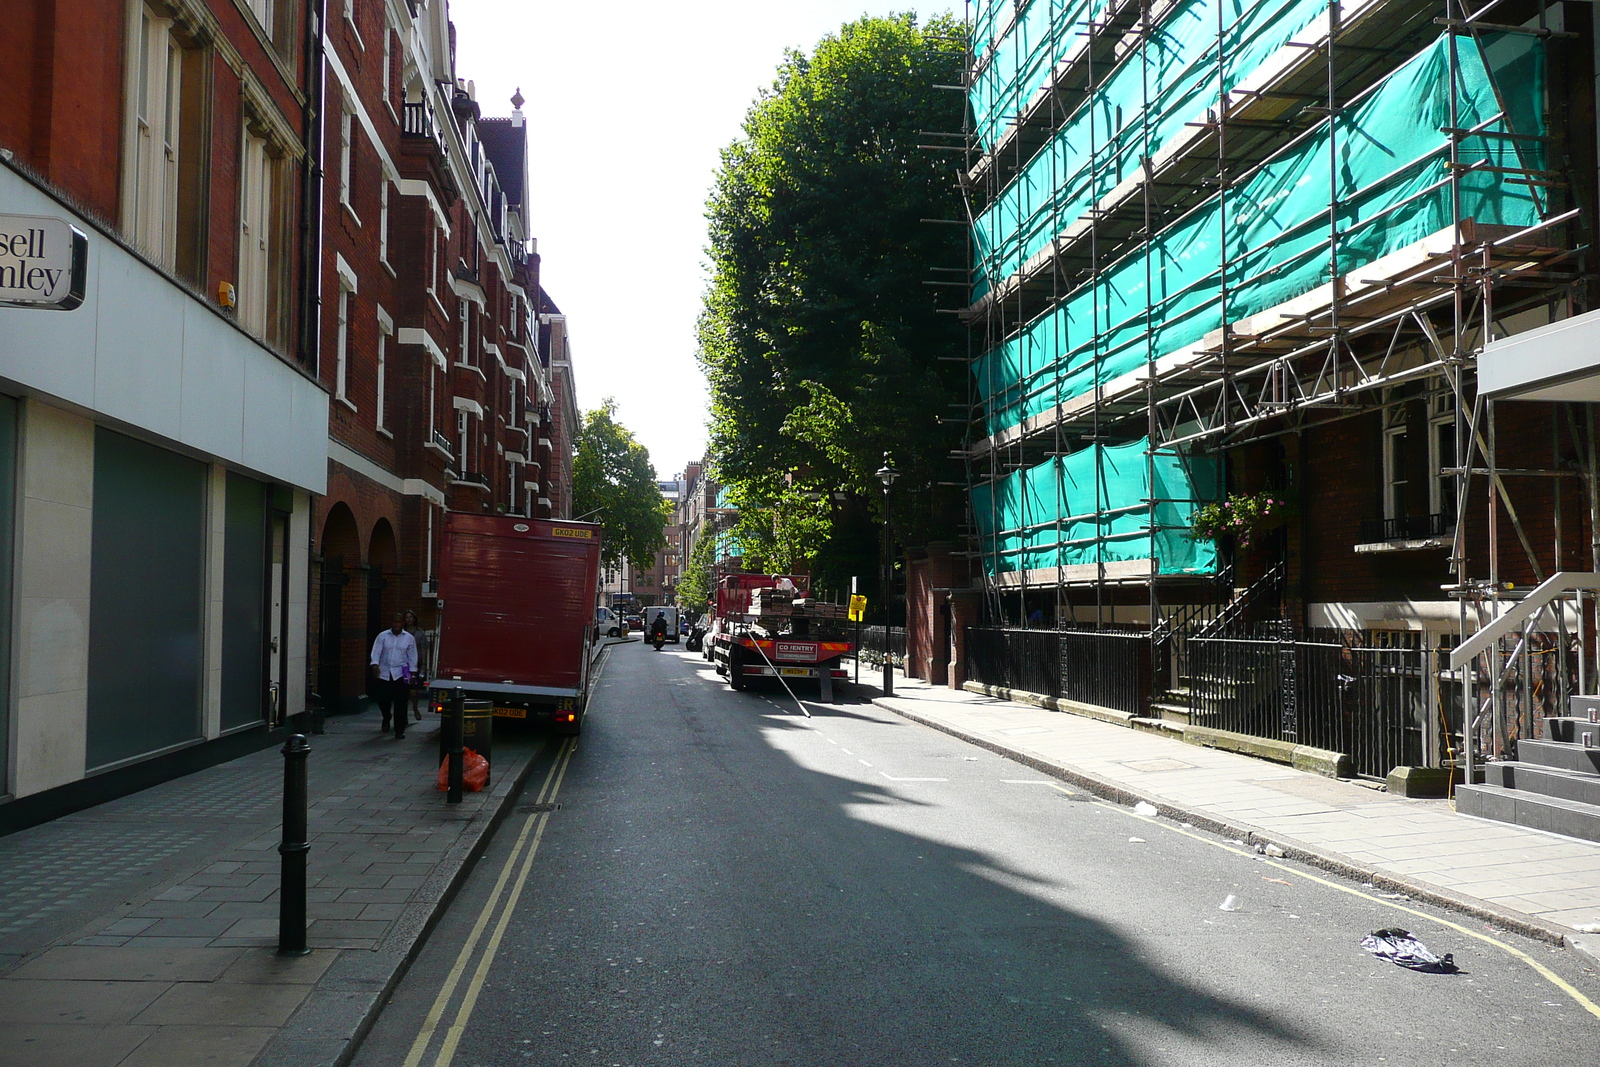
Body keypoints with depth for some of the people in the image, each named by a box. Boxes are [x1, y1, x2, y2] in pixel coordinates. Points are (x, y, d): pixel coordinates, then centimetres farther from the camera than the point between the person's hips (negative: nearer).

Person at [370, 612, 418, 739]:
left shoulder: (409, 638, 6)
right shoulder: (383, 636, 4)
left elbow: (412, 657, 8)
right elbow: (376, 651, -3)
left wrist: (412, 673, 3)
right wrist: (375, 665, -19)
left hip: (400, 674, -1)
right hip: (384, 673, 1)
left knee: (400, 704, -6)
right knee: (382, 699, 3)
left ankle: (399, 731, -2)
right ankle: (386, 719, 36)